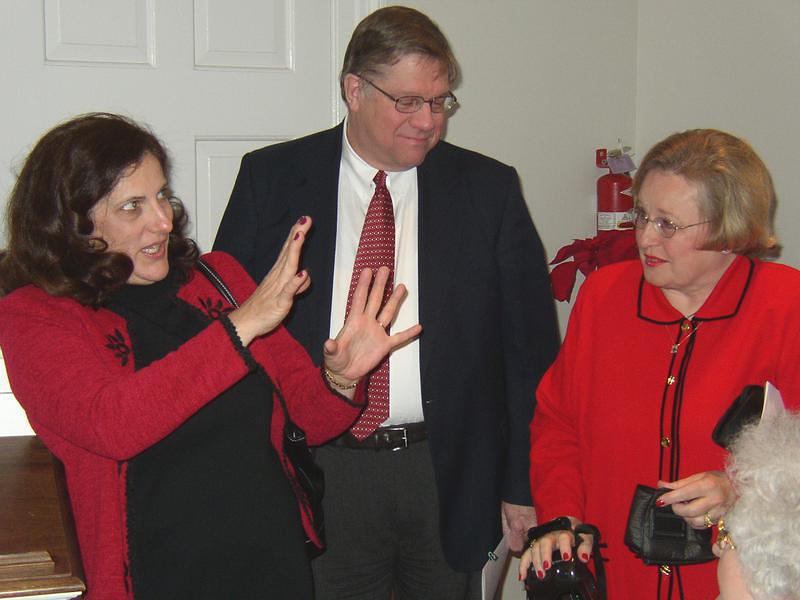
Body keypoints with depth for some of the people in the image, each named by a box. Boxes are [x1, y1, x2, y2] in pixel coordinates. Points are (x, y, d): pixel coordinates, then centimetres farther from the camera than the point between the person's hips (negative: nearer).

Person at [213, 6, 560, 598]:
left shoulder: (489, 189, 2)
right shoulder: (272, 178, 1)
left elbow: (530, 347, 4)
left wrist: (526, 483, 2)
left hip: (449, 476, 1)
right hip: (320, 476, 0)